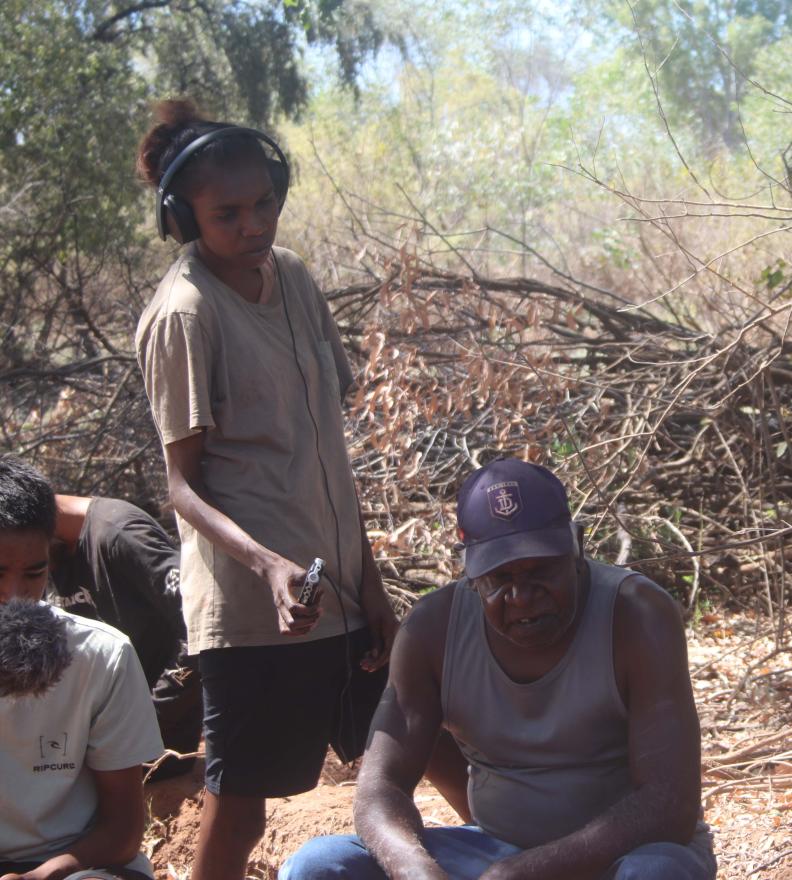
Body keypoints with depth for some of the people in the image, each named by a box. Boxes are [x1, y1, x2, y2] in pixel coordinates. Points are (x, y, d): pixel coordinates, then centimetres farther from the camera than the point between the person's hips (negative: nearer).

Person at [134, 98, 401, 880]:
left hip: (336, 588, 7)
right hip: (249, 603, -7)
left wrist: (367, 578, 12)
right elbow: (183, 483, -13)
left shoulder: (291, 277, 7)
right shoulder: (184, 314, -13)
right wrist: (269, 565, -29)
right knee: (238, 803, 2)